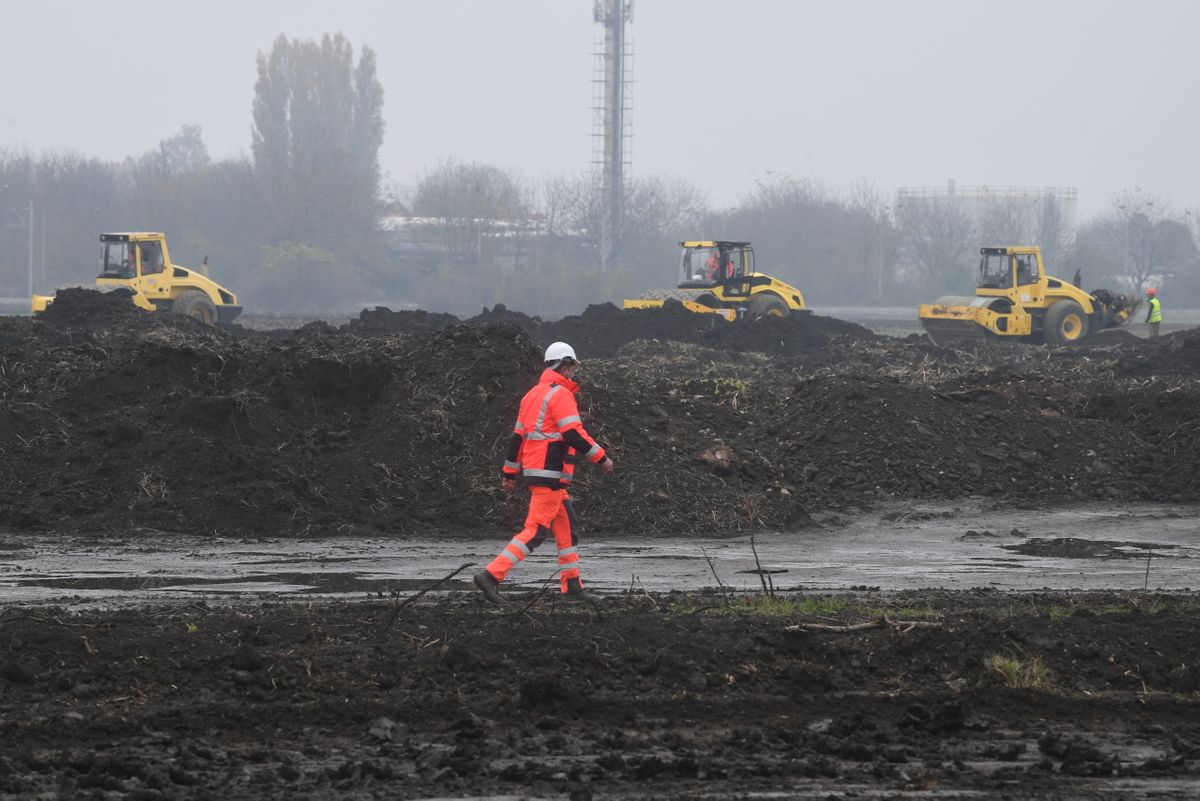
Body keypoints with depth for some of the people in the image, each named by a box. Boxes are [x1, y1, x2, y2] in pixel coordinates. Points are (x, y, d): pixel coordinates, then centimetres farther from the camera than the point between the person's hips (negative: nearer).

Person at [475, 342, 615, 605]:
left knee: (566, 526, 16)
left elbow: (517, 436, 18)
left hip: (532, 471, 10)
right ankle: (492, 575, -19)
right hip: (550, 474, -10)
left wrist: (509, 472, 21)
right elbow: (574, 434, -18)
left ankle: (572, 584, 19)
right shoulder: (561, 394, -12)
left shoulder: (532, 395, 16)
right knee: (535, 531, -11)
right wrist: (601, 458, -9)